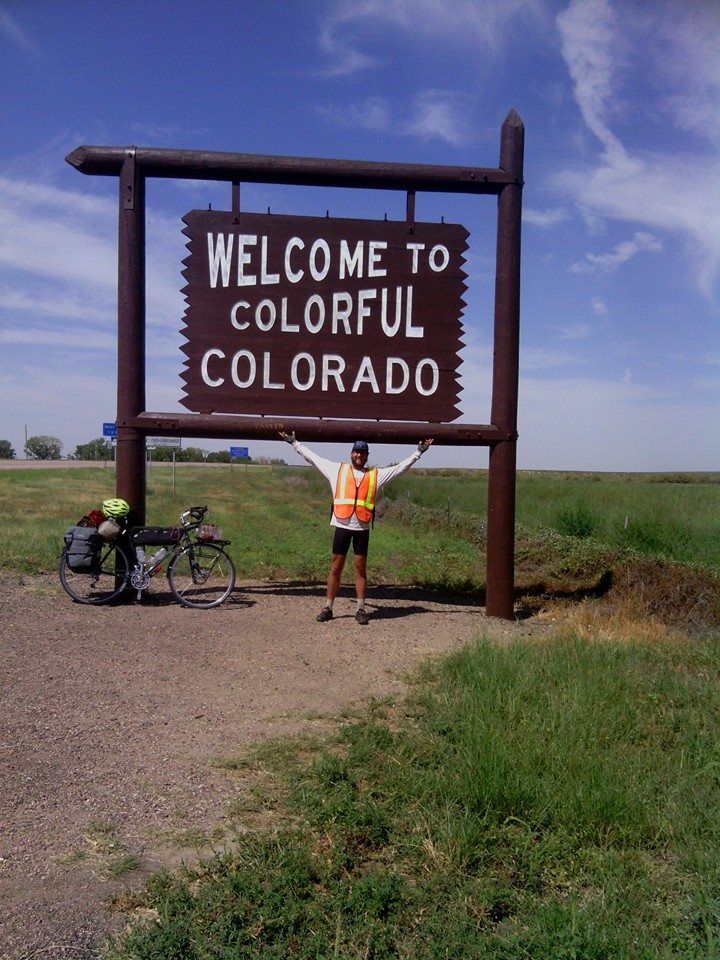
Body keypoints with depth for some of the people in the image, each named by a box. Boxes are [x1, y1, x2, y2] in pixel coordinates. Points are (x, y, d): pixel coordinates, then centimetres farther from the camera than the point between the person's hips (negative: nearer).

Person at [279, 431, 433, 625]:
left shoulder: (377, 474, 10)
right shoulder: (338, 469, 9)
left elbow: (401, 466, 14)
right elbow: (312, 457, 13)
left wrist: (418, 452, 10)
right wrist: (295, 443, 13)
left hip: (362, 529, 0)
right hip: (342, 526, 0)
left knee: (361, 567, 5)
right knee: (336, 567, 4)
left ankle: (361, 609, 11)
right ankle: (328, 608, 11)